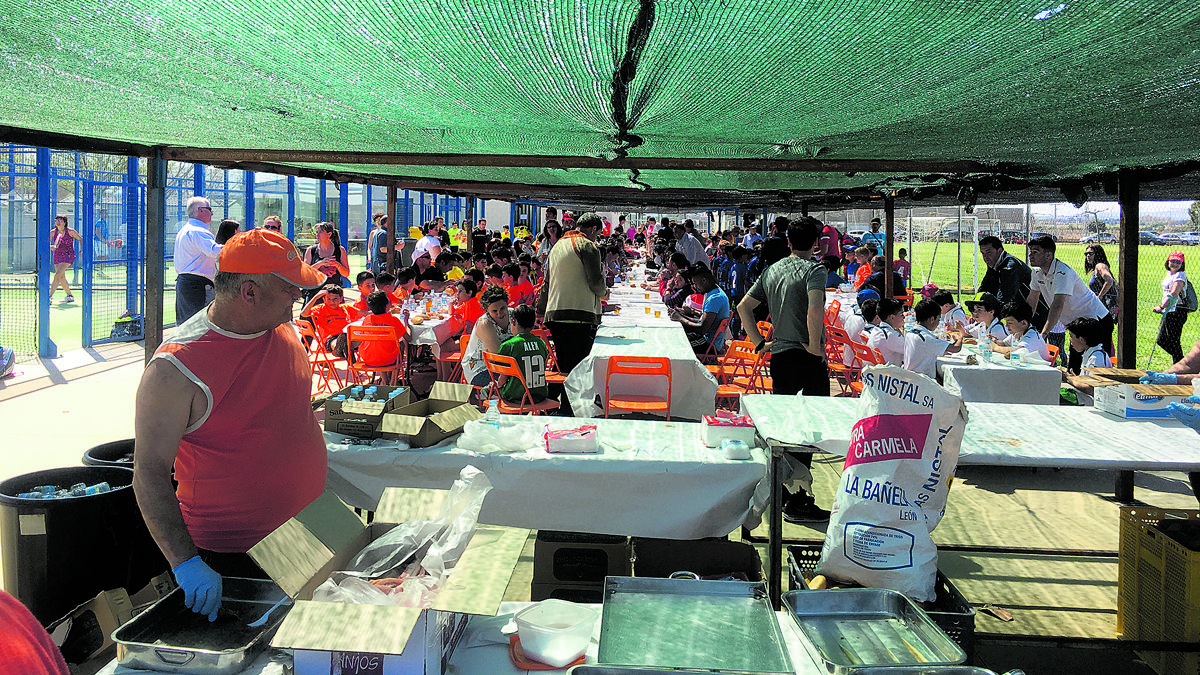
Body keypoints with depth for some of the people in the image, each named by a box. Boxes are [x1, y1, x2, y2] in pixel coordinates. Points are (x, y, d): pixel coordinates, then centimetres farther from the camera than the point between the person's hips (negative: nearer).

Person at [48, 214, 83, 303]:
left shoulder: (70, 231, -8)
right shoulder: (53, 232, -1)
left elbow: (81, 239, 4)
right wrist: (50, 247, -27)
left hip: (68, 255, -5)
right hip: (57, 256, 5)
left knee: (57, 275, -19)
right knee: (62, 278, 12)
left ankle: (50, 297, -22)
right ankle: (70, 296, 30)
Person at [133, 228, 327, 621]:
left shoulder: (283, 327, 1)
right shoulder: (176, 369, -21)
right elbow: (150, 473, -22)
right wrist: (185, 562, -31)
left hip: (306, 536, 7)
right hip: (231, 556, -6)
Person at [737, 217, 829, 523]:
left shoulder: (771, 271, 13)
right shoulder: (813, 269, -9)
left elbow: (743, 307, 17)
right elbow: (815, 310, -27)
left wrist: (759, 342, 15)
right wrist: (815, 346, -16)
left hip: (778, 356, 7)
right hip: (807, 358, -7)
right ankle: (796, 502, -3)